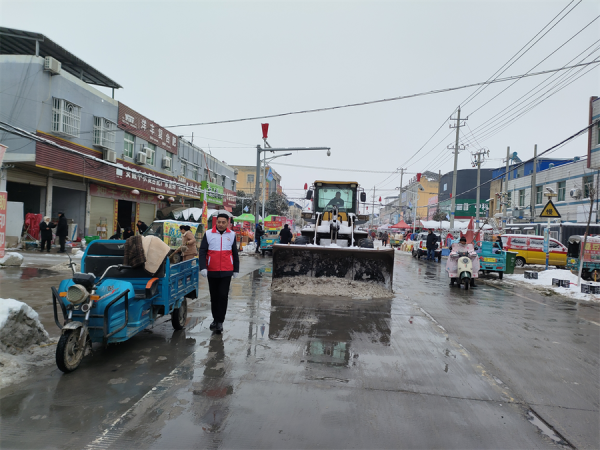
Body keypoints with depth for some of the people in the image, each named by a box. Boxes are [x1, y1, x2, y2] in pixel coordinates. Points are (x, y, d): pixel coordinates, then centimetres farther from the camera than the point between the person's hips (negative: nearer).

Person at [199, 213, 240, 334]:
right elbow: (202, 251, 0)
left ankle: (220, 322, 2)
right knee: (214, 296, 11)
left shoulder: (232, 235, 6)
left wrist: (236, 270, 14)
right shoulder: (208, 234, 2)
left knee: (223, 296, -5)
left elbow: (235, 253, 13)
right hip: (212, 272, 1)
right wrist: (203, 267, -11)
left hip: (226, 272, 0)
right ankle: (215, 319, 26)